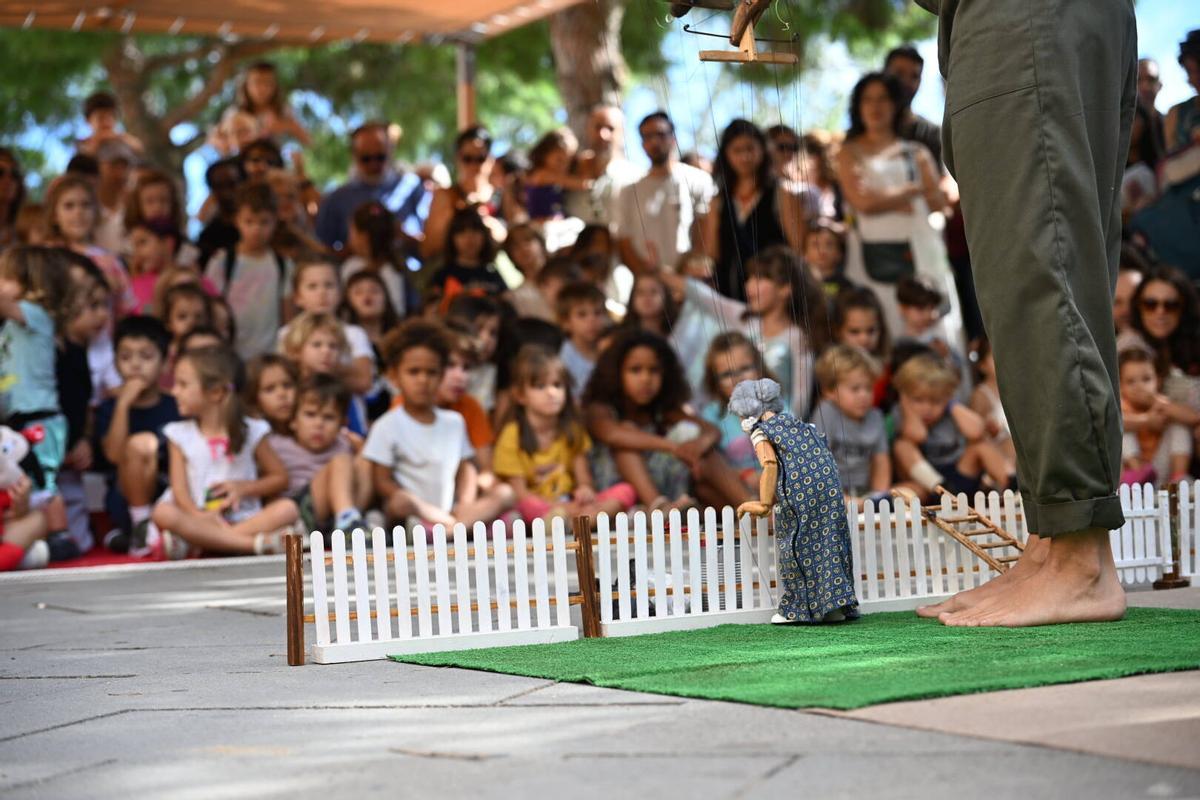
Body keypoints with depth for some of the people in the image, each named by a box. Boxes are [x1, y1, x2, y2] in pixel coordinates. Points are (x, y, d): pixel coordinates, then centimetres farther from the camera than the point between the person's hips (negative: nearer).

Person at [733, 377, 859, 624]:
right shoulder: (792, 421, 25)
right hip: (828, 484, 6)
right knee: (828, 540, 10)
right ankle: (836, 605, 10)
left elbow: (770, 465, -11)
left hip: (798, 492, -6)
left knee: (795, 547, 3)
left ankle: (797, 609, 7)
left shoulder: (760, 431, 4)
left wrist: (764, 504, -5)